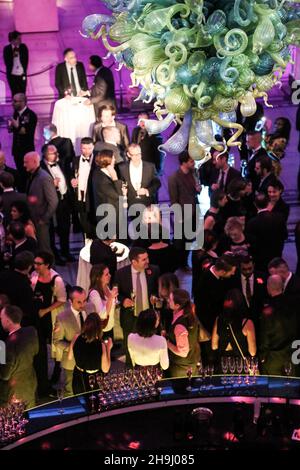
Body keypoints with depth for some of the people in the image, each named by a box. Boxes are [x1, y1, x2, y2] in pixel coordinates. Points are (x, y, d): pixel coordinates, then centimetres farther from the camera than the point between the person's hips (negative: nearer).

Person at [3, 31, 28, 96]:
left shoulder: (23, 47, -1)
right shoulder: (7, 49, -3)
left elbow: (26, 60, 3)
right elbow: (7, 62, -4)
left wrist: (24, 71, -1)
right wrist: (13, 55, -15)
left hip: (22, 75, 1)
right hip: (12, 75, 0)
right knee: (15, 94, 2)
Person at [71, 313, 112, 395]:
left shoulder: (76, 338, -20)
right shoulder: (101, 345, -30)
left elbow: (70, 357, -1)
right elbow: (105, 369, -17)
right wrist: (108, 349, -12)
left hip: (79, 380, 3)